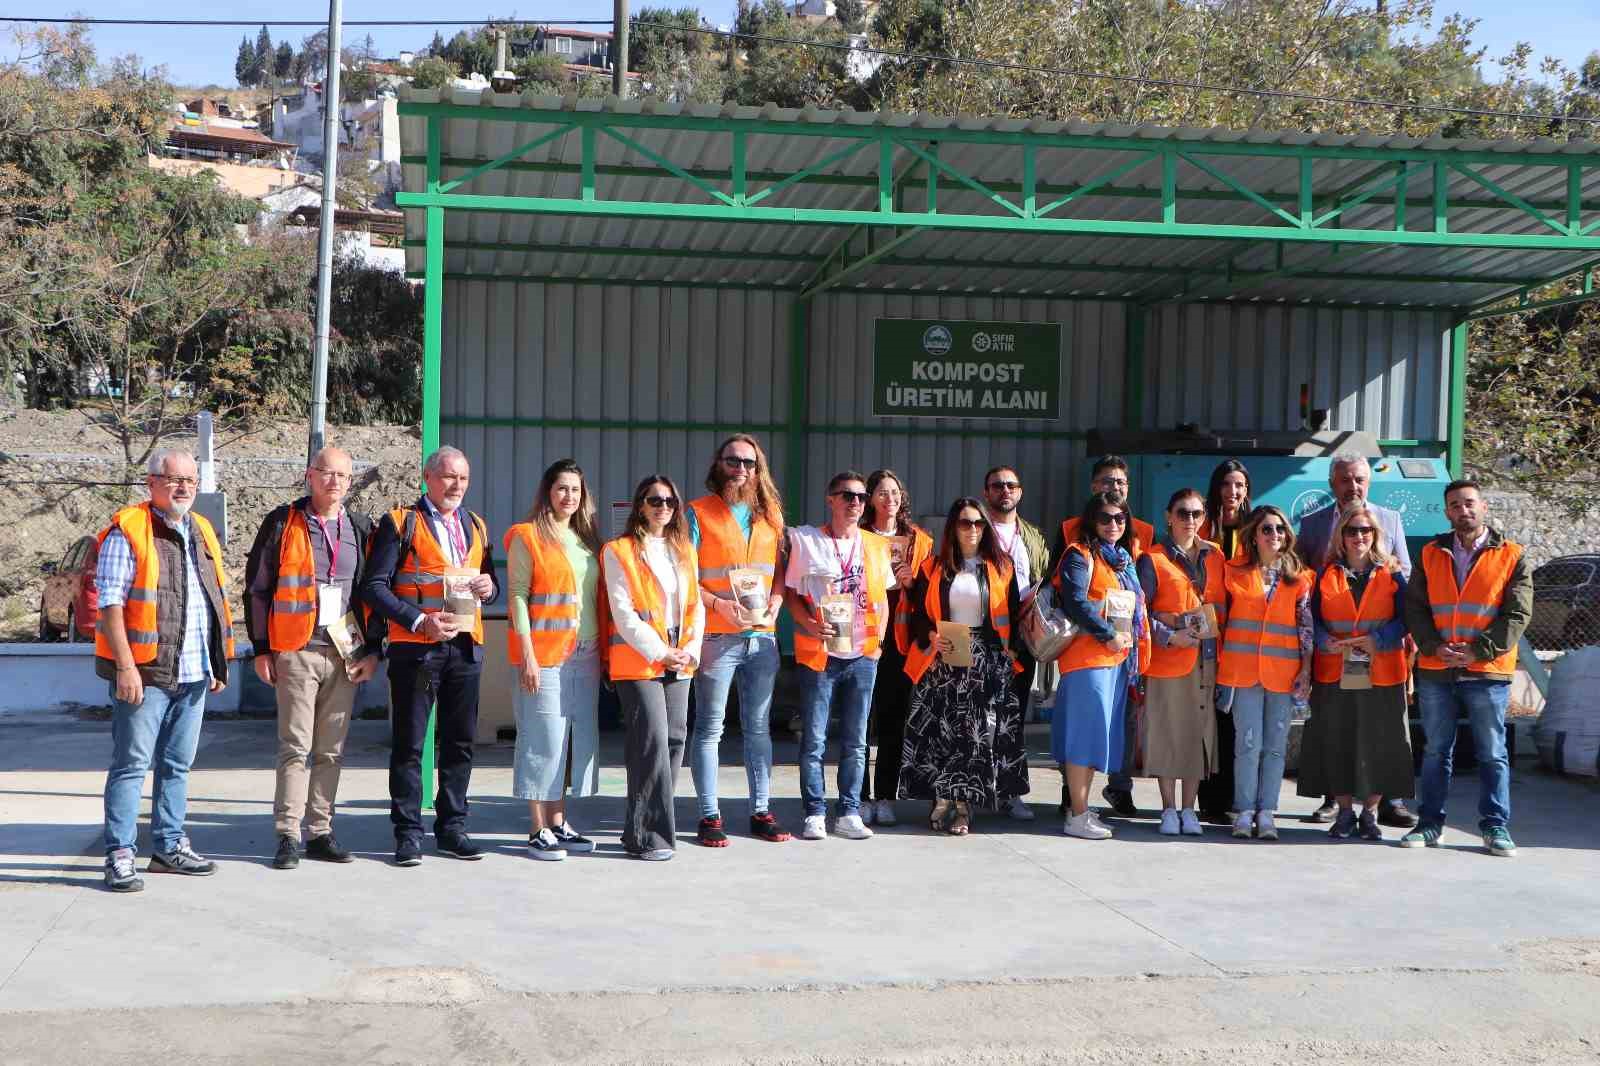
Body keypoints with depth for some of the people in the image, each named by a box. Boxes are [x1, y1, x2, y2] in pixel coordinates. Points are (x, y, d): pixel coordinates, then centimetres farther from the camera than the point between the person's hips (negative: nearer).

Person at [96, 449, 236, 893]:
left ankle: (169, 846, 24)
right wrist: (125, 666, -18)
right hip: (145, 673, -7)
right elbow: (110, 603, -12)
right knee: (132, 765, -4)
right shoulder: (127, 532, -8)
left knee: (177, 764, 14)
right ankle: (120, 855, 1)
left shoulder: (201, 531, 15)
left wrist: (217, 663, 17)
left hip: (193, 673, 7)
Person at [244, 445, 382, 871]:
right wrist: (261, 648, -1)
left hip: (346, 653, 3)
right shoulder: (283, 522, 1)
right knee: (296, 746, -5)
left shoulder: (360, 528, 11)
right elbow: (257, 587, 3)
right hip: (297, 652, -3)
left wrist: (372, 648, 6)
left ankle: (320, 832, 14)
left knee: (331, 750, 7)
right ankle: (288, 836, 0)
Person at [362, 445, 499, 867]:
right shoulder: (400, 523, 0)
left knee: (460, 742, 8)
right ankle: (408, 833, 5)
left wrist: (488, 587, 1)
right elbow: (375, 586, -7)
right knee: (409, 743, -1)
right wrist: (420, 621, -16)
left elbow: (487, 583, 25)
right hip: (415, 646, -5)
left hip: (466, 645, 5)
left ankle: (451, 828, 18)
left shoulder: (476, 526, 18)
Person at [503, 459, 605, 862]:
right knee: (543, 739, -5)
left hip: (585, 655, 7)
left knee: (580, 736, 8)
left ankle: (558, 823, 18)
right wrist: (527, 655, -14)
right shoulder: (527, 537, -3)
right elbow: (517, 596, -8)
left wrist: (600, 649, 12)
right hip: (543, 655, -7)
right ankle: (538, 829, 3)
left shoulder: (587, 538, 17)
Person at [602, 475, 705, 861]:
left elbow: (696, 606, 14)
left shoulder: (684, 551, 16)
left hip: (678, 662, 6)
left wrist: (690, 650, -1)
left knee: (674, 741, 4)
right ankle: (645, 836, -7)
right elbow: (623, 612, -9)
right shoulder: (619, 551, -2)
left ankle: (653, 826, 14)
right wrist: (659, 652, -13)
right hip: (637, 662, -6)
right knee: (651, 743, -11)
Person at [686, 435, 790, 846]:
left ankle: (760, 812, 17)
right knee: (709, 728, 0)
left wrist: (773, 608, -3)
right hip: (716, 637, -4)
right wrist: (720, 605, -17)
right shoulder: (698, 512, -1)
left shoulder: (770, 514, 12)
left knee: (759, 728, 10)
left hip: (763, 637, 5)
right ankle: (709, 816, 5)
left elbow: (781, 571, 15)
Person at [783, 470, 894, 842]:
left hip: (862, 655, 3)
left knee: (855, 742, 7)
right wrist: (809, 624, -14)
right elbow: (791, 593, 2)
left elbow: (882, 599, 16)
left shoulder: (876, 545, 10)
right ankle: (815, 814, 8)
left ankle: (849, 813, 14)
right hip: (819, 654, -3)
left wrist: (879, 639, 5)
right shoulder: (807, 541, 0)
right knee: (813, 740, -1)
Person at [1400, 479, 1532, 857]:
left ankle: (1495, 827, 12)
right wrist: (1434, 647, -11)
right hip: (1435, 671, 3)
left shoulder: (1511, 556, 0)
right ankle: (1430, 824, 16)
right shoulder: (1432, 554, 8)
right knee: (1436, 751, 9)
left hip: (1487, 672, -2)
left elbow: (1517, 615, -6)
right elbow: (1415, 607, 5)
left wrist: (1478, 650, -15)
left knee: (1492, 754, 4)